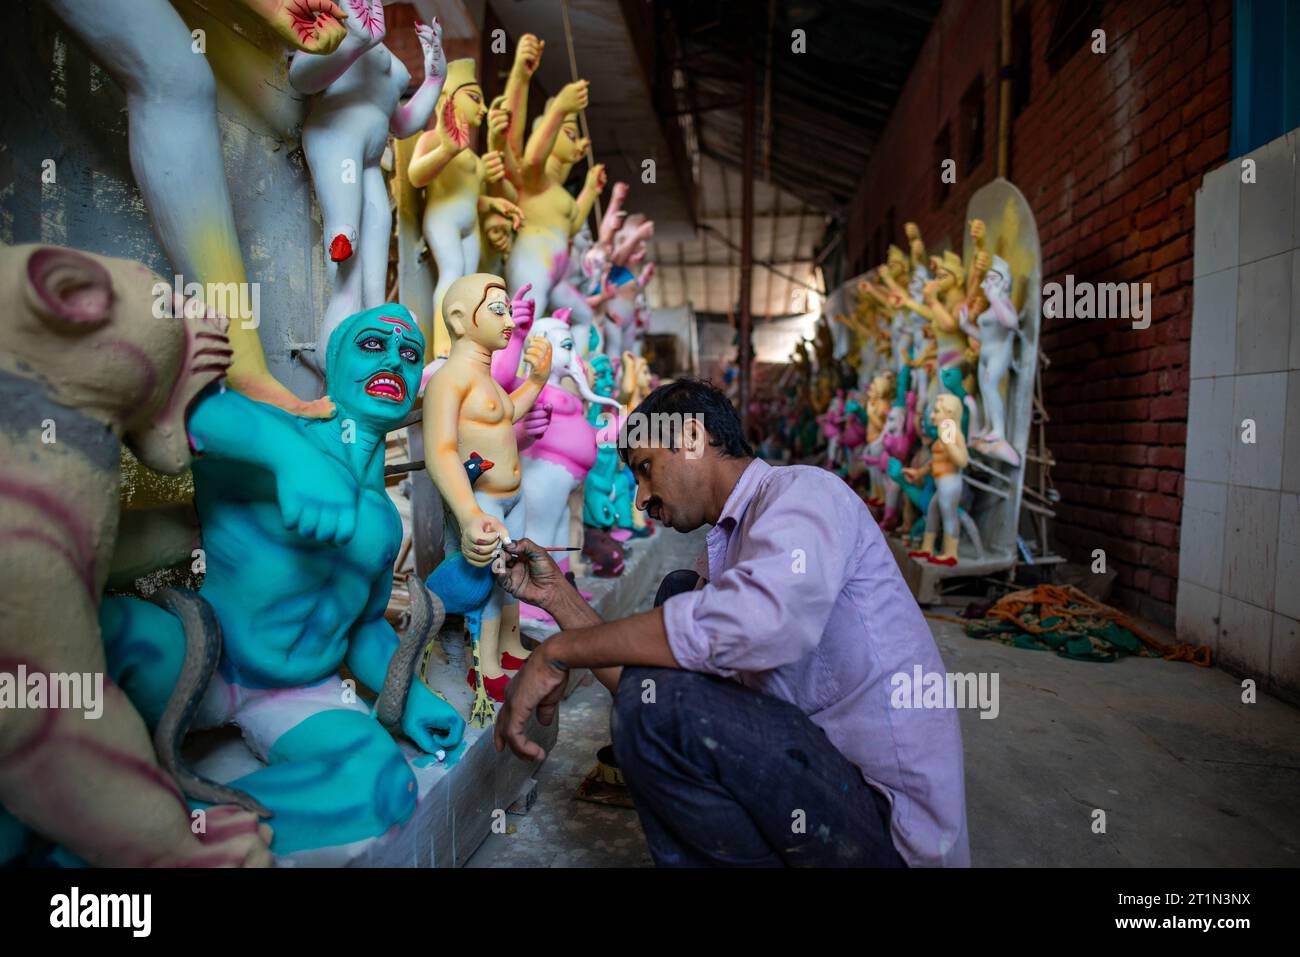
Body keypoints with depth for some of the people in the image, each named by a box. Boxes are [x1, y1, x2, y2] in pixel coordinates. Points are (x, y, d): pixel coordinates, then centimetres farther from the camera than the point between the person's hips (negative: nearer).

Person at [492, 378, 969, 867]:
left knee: (659, 706, -27)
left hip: (888, 815, -9)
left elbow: (758, 621, -35)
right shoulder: (722, 552, 13)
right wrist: (558, 595, 6)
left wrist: (559, 651, -24)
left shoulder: (803, 489, -13)